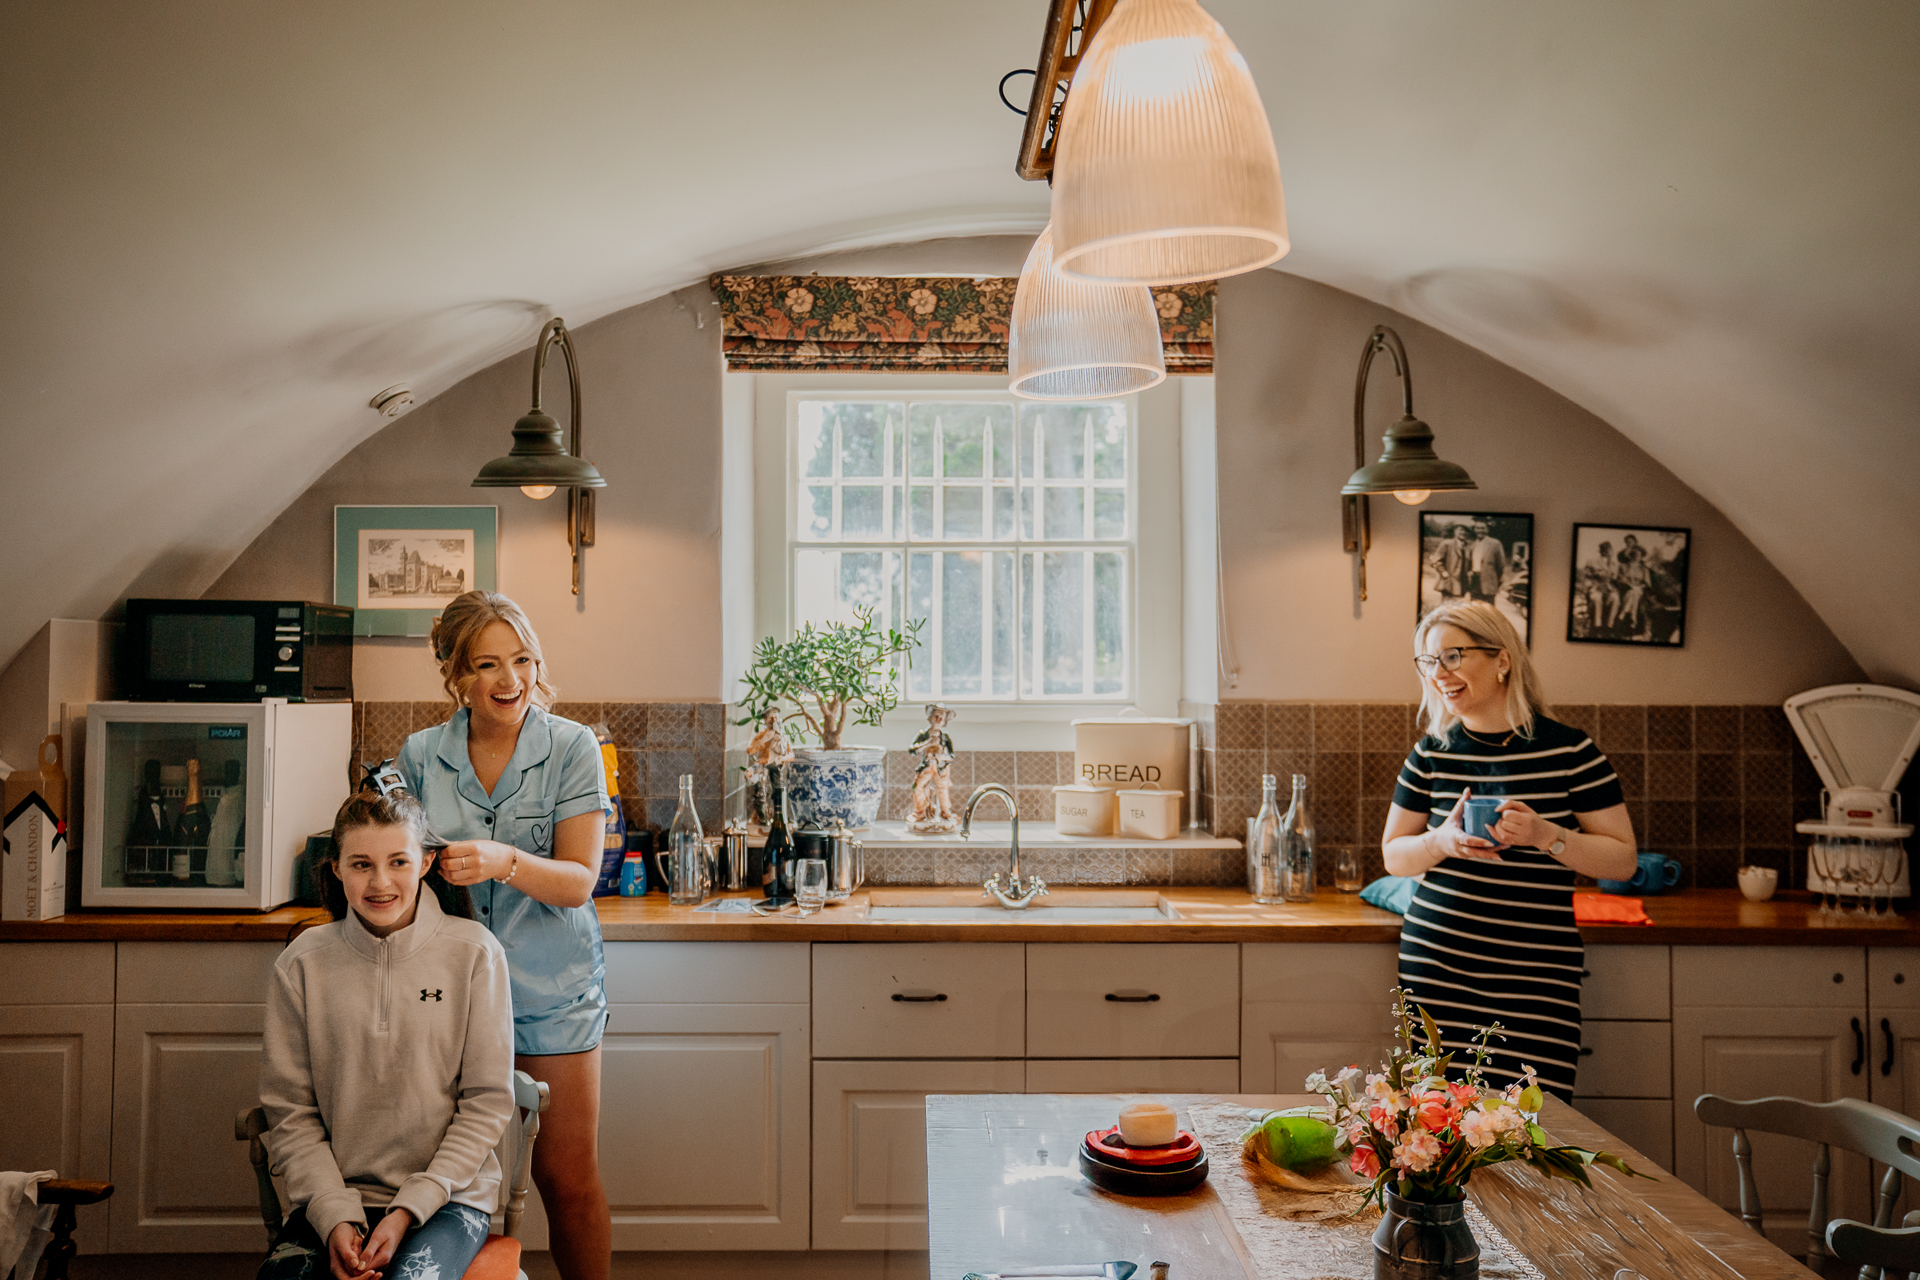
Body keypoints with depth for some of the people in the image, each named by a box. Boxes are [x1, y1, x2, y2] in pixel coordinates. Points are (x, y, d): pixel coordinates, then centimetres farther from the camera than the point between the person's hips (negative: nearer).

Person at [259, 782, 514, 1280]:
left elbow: (488, 1102, -3)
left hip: (449, 1193, -1)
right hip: (334, 1196, 2)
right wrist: (334, 1216, -11)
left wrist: (408, 1210, -10)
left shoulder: (474, 954, -4)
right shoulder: (302, 964, 1)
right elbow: (290, 1112, 2)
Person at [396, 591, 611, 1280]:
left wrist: (505, 861, -30)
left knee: (568, 1178, 6)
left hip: (552, 990, -2)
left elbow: (577, 881, -13)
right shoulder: (420, 756, 1)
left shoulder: (572, 748, -8)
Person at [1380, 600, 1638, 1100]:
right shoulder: (1431, 753, 5)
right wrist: (1442, 841, -9)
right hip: (1436, 965, 2)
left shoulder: (1570, 750, -1)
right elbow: (1393, 855, 12)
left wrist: (1544, 835, -15)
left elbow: (1623, 860, 2)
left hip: (1536, 974, -1)